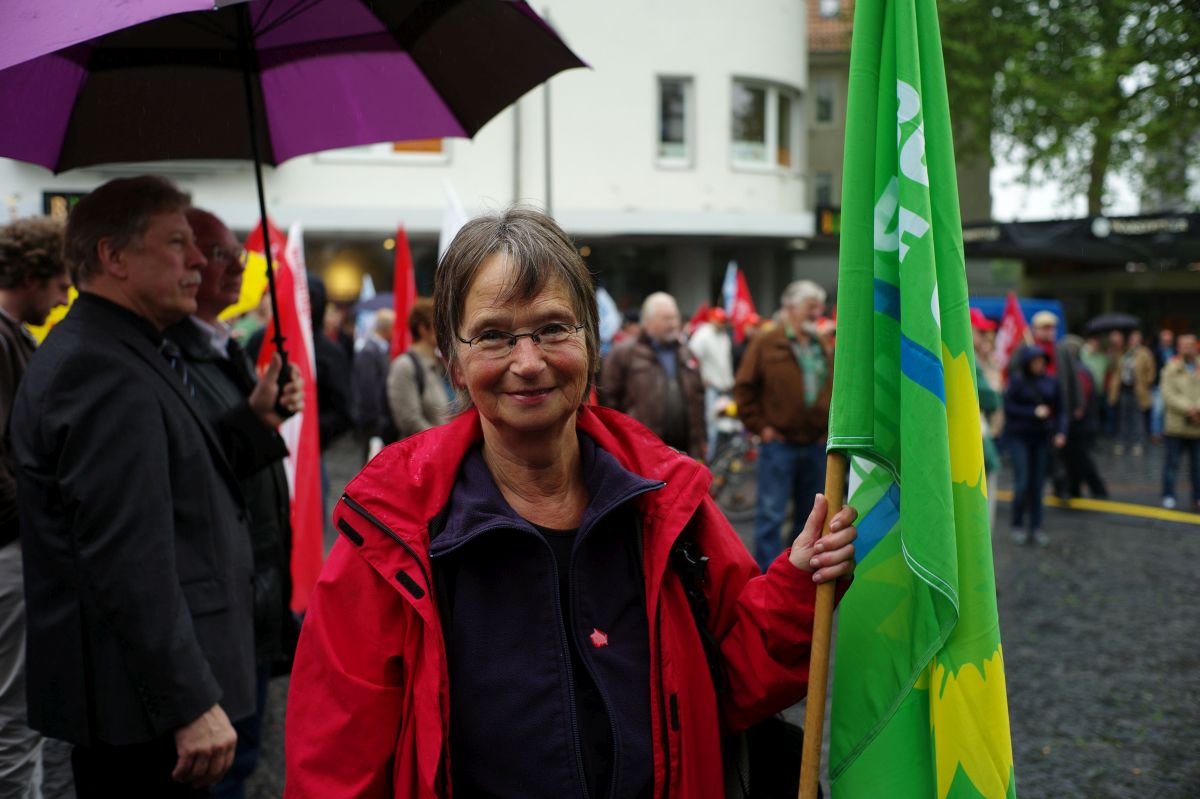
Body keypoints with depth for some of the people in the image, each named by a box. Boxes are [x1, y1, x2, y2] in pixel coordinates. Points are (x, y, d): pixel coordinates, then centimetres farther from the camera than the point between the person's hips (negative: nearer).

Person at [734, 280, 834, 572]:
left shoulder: (825, 348, 12)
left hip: (816, 446, 5)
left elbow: (838, 391, 21)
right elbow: (744, 387, -3)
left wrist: (831, 426, 9)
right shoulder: (767, 344, -4)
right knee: (771, 514, -5)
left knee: (809, 514, 12)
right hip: (779, 444, -5)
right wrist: (760, 426, -7)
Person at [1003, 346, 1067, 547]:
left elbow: (1060, 409, 9)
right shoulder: (1016, 380, -8)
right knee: (1022, 483, -8)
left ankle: (1036, 528, 14)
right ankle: (1017, 526, 8)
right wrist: (1034, 412, -16)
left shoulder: (1050, 382, 5)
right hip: (1019, 437, -4)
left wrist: (1060, 432, -4)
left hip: (1041, 438, 4)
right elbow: (1009, 407, -9)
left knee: (1037, 483, 6)